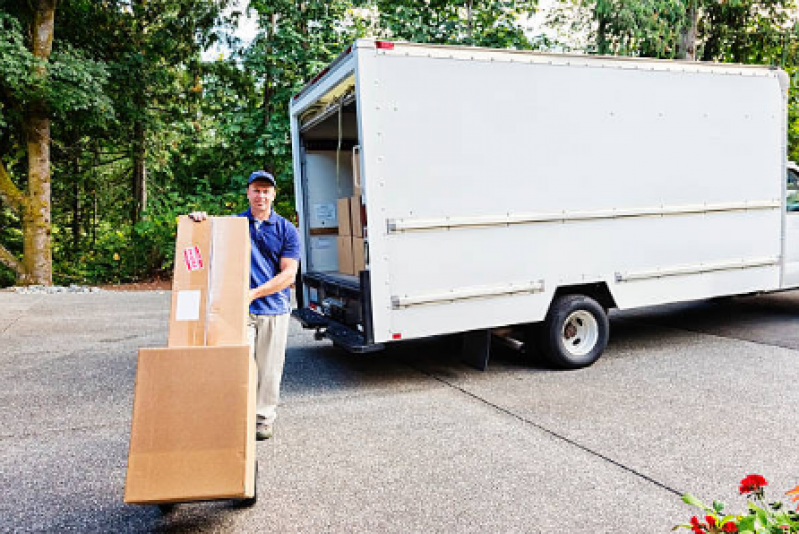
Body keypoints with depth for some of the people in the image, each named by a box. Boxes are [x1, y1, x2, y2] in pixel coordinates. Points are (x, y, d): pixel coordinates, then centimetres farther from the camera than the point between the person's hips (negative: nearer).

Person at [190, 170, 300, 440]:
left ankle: (264, 418, 23)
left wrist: (254, 292, -13)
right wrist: (199, 220, -14)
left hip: (274, 309, 0)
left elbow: (288, 274, -2)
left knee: (269, 369, 7)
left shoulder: (287, 230, 4)